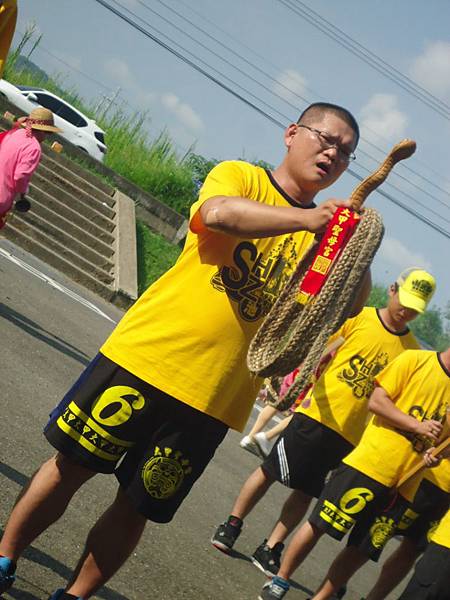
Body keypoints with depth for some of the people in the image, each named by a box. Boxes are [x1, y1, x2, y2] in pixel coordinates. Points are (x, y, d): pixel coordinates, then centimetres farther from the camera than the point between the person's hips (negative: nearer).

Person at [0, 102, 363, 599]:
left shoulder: (327, 234, 13)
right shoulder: (239, 176, 2)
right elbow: (219, 212, -21)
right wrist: (306, 218, -30)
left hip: (213, 397, 3)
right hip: (147, 354, -3)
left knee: (136, 507, 9)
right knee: (72, 464, 4)